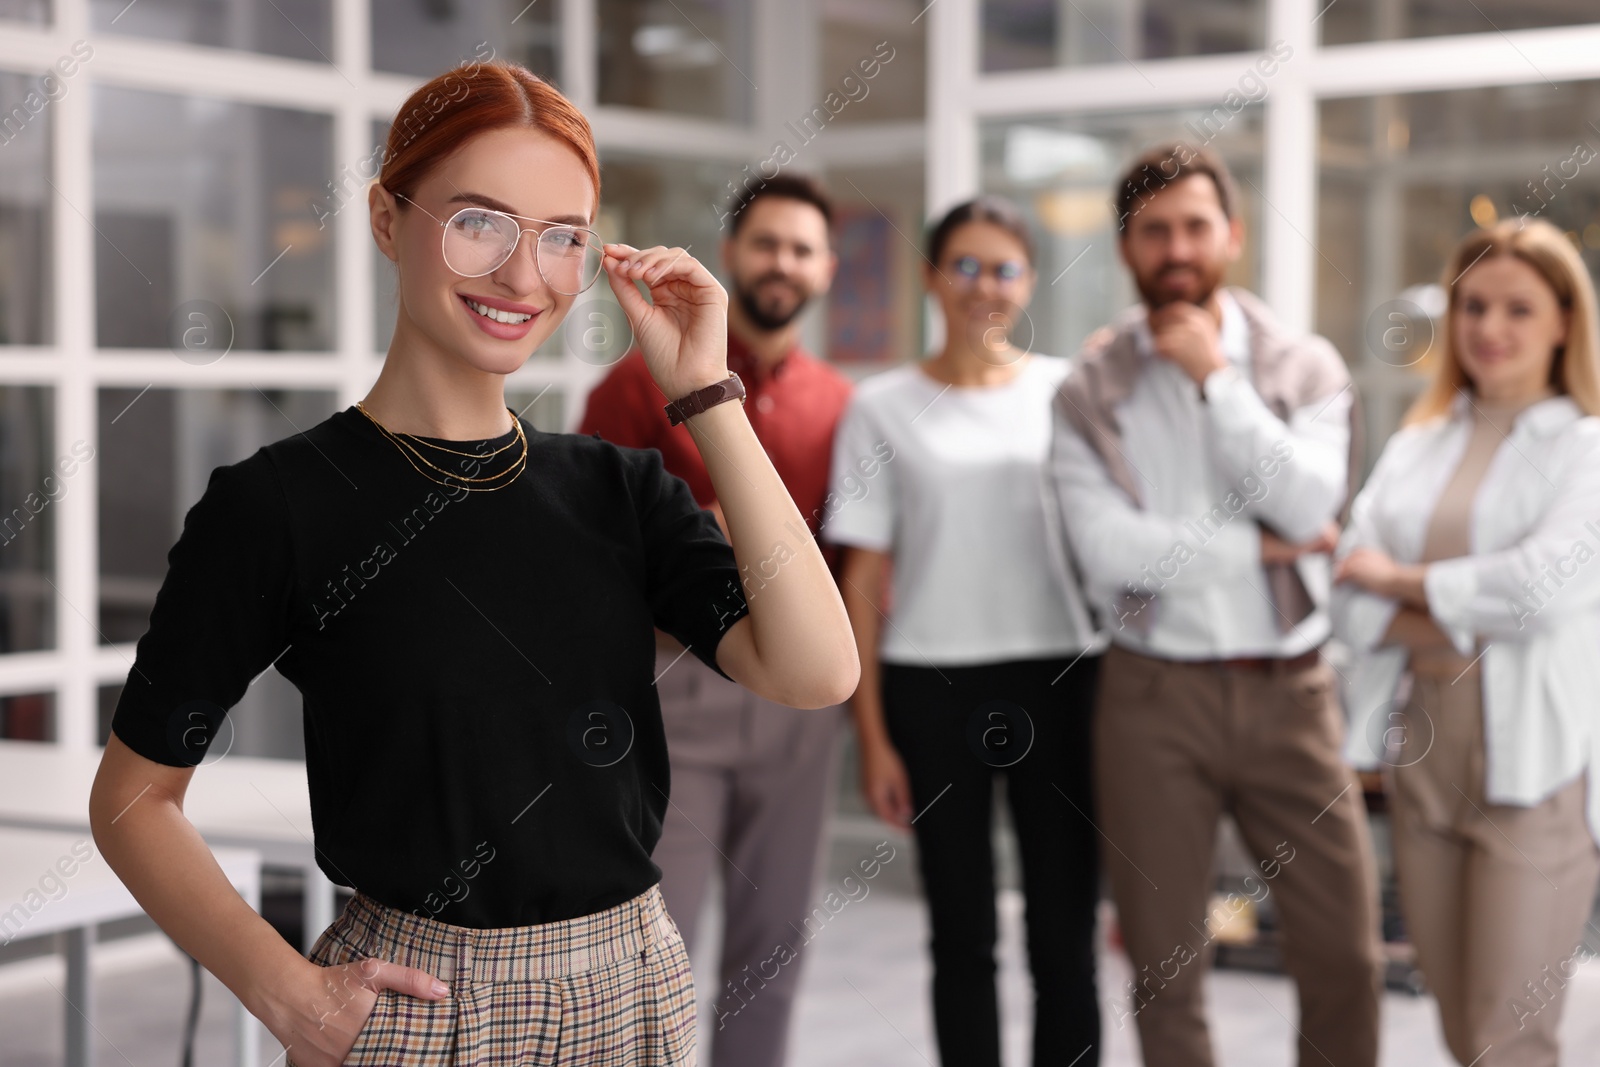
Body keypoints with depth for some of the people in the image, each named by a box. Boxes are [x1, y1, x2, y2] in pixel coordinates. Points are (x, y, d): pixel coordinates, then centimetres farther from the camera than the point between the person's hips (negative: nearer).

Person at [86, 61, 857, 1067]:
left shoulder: (620, 486, 2)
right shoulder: (278, 504, -10)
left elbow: (816, 672, -12)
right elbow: (134, 796, -3)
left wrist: (705, 392, -11)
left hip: (639, 985, 5)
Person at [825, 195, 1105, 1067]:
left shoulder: (1068, 391, 7)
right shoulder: (883, 408, 4)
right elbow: (863, 580, 3)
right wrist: (872, 737, -1)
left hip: (1058, 680, 1)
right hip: (934, 688, 0)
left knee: (1065, 937, 2)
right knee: (962, 938, 7)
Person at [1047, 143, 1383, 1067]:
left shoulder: (1306, 369, 5)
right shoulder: (1091, 394, 1)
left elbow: (1310, 505, -12)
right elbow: (1109, 547, -12)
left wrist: (1216, 378, -10)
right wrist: (1262, 549, -9)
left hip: (1289, 687, 1)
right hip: (1155, 693, 0)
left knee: (1345, 952, 2)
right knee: (1165, 964, 8)